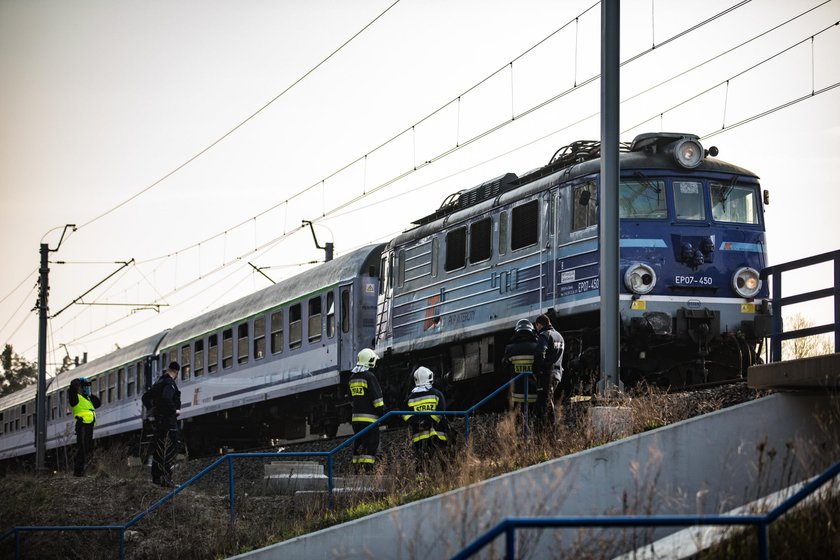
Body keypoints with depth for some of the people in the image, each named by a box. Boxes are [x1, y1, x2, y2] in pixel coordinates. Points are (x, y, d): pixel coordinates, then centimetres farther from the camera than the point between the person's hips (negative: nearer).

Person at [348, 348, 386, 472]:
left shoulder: (353, 377, 15)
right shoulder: (369, 376, -11)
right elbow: (377, 397, -13)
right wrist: (382, 411, -7)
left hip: (356, 417, 8)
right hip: (370, 418, -8)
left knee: (358, 443, 12)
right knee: (371, 443, -7)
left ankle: (357, 467, 11)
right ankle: (368, 468, -13)